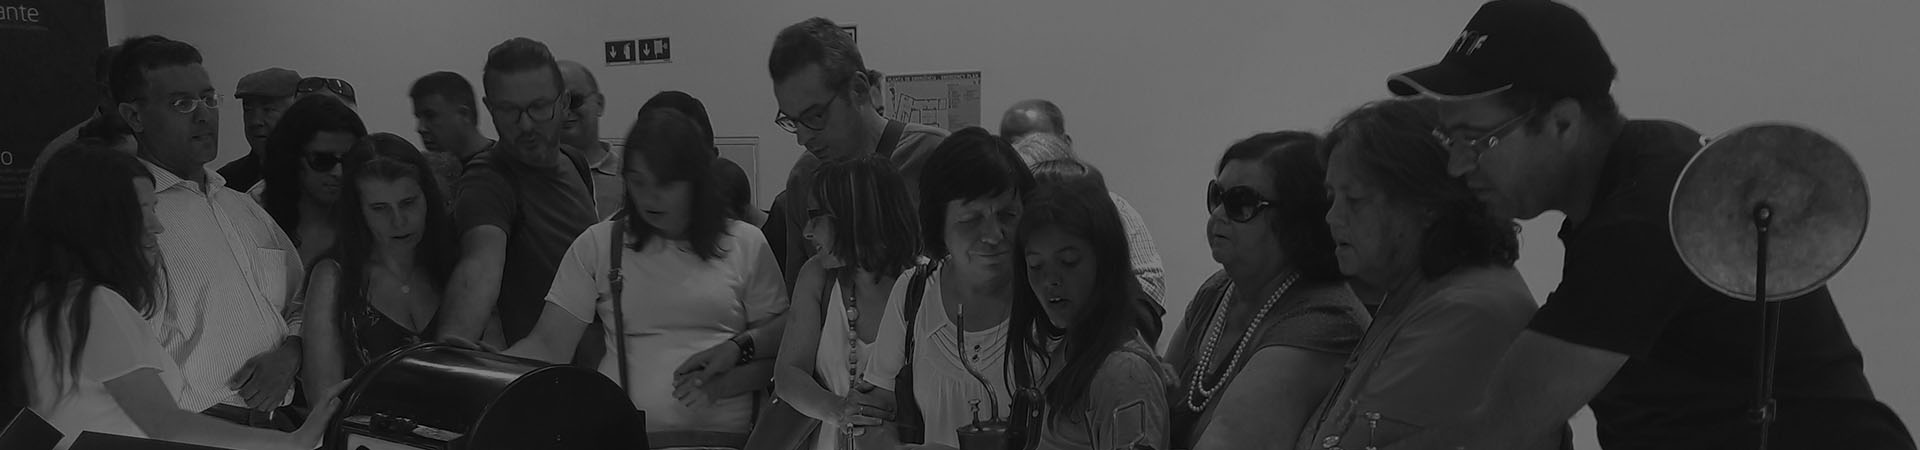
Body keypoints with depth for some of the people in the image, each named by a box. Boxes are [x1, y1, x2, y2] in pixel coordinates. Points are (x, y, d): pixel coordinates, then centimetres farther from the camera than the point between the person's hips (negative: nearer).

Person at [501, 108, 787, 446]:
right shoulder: (597, 244, 10)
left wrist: (739, 346, -7)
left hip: (719, 431, -1)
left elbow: (783, 330, 12)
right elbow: (548, 344, 5)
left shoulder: (746, 244, 10)